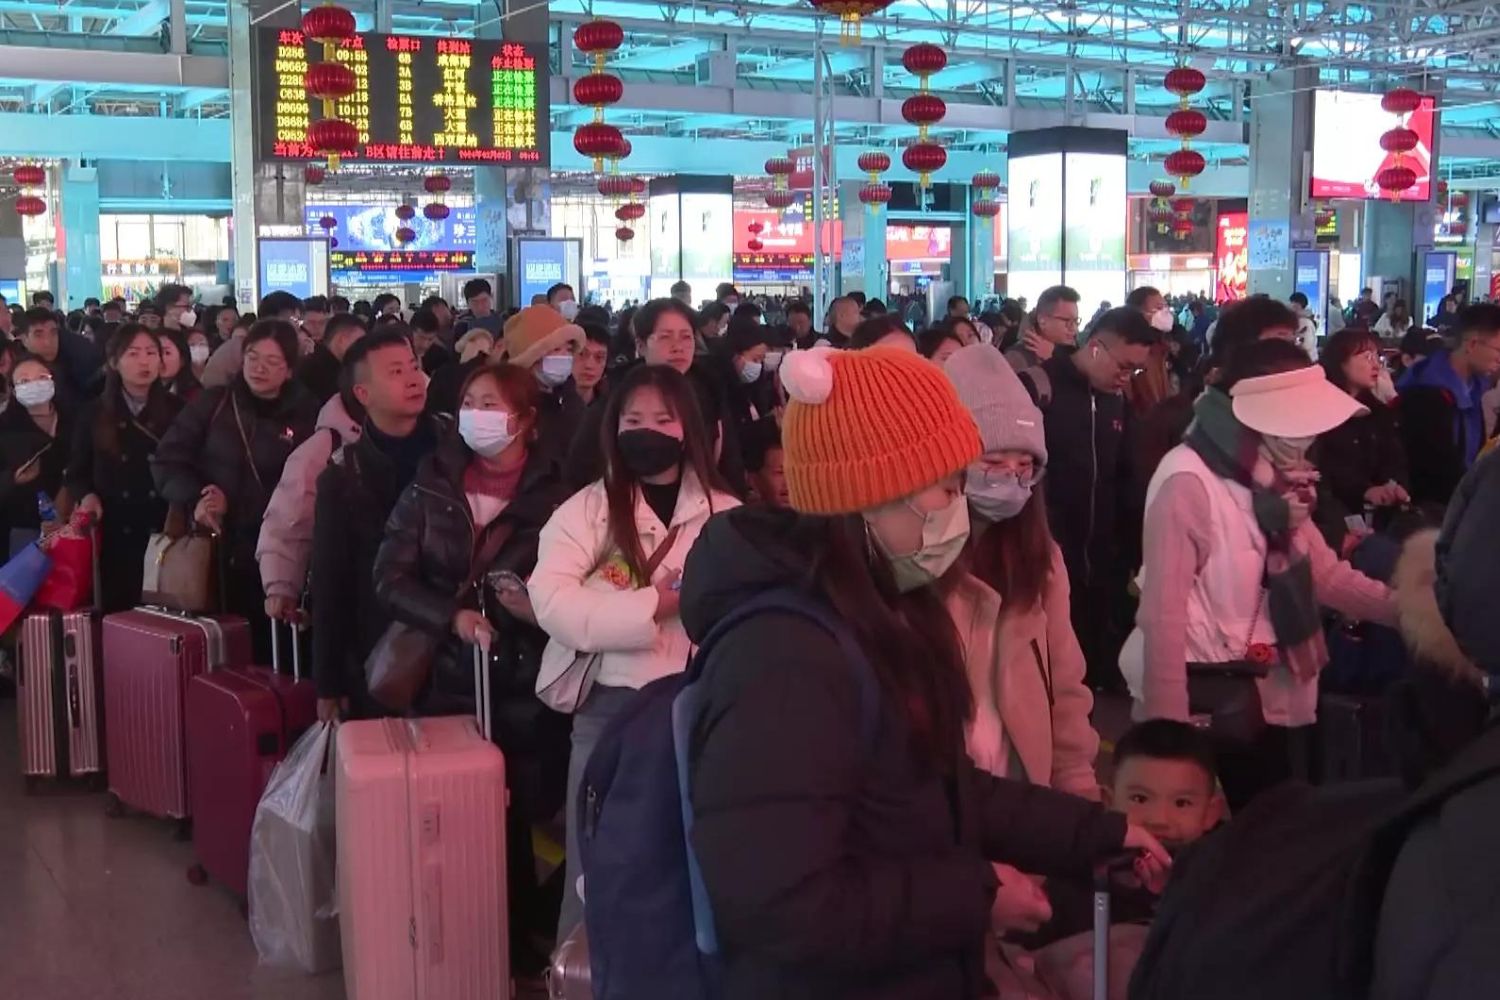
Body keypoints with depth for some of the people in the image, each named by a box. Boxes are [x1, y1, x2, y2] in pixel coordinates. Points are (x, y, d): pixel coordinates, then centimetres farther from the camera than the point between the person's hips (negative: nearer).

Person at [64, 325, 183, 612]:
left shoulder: (176, 410, 4)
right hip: (114, 534, 1)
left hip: (164, 532, -1)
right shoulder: (94, 414, 6)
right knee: (117, 613, 4)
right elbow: (75, 473, 12)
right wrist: (87, 496, -8)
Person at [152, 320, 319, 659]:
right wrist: (194, 500, -14)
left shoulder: (306, 417, 2)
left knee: (266, 651, 1)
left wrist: (231, 504, -11)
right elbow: (167, 459, 5)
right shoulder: (212, 404, 6)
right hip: (214, 548, 1)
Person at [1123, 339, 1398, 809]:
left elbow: (1324, 572, 10)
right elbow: (1163, 613, -23)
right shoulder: (1189, 481, -20)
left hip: (1272, 698, 8)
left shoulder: (1271, 478, 8)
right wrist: (1169, 729, -25)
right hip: (1208, 703, -8)